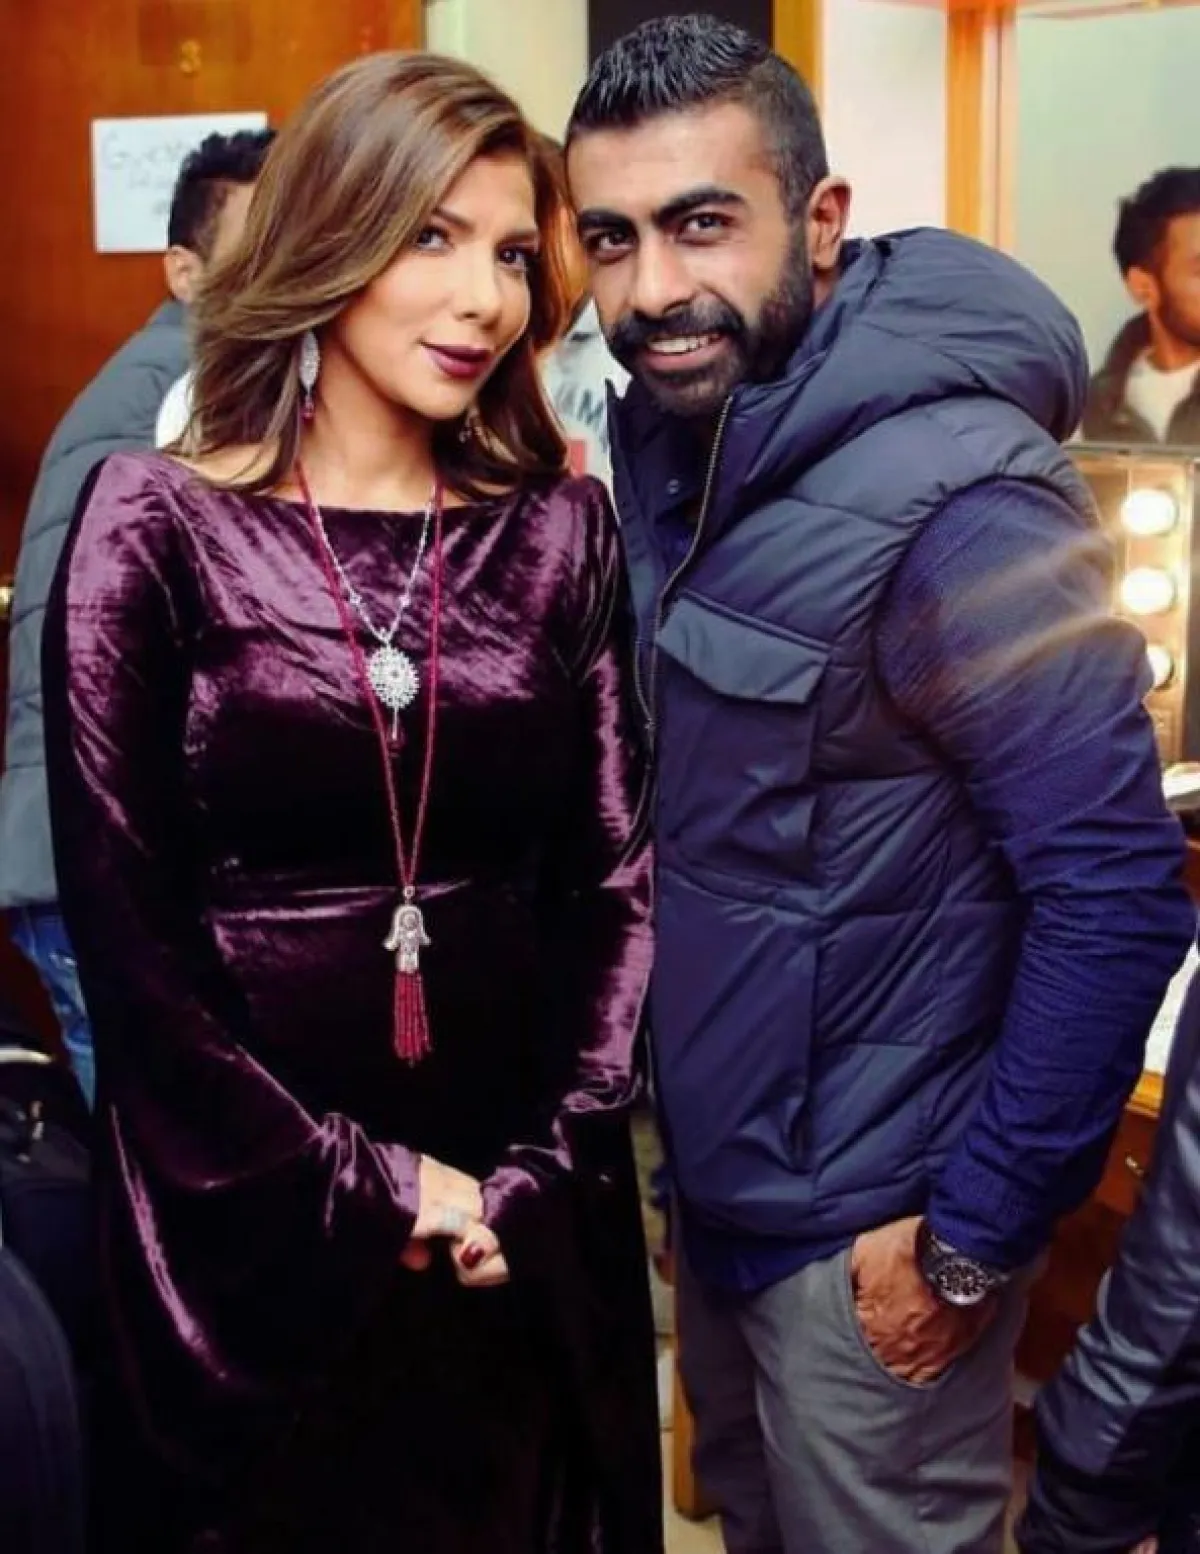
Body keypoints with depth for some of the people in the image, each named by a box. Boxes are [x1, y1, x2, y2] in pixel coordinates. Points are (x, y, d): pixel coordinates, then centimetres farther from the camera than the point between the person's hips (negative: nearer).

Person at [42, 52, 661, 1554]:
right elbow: (121, 920, -10)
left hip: (521, 1227, 3)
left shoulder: (559, 528, 2)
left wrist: (543, 1173, -8)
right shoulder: (158, 521, -7)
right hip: (244, 1227, -2)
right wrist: (349, 1187, -11)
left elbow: (613, 873, 1)